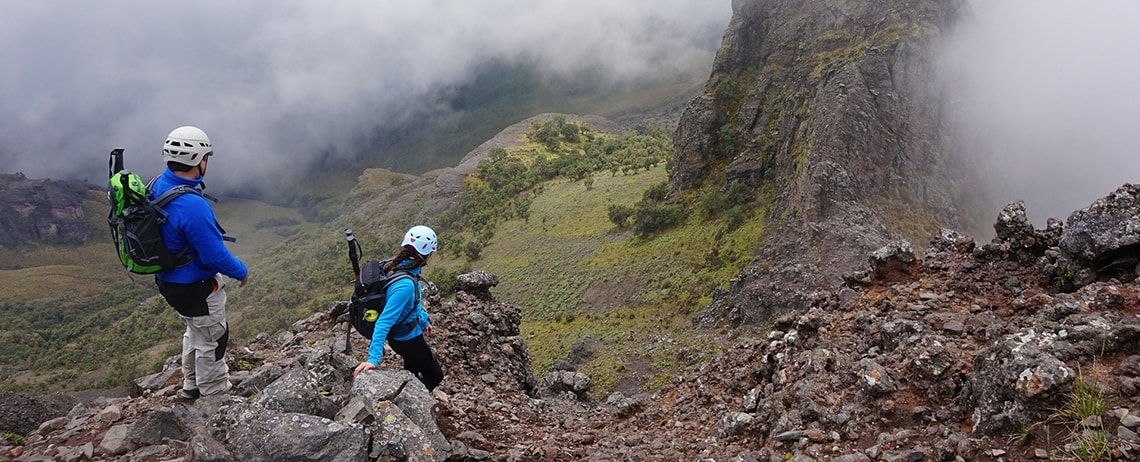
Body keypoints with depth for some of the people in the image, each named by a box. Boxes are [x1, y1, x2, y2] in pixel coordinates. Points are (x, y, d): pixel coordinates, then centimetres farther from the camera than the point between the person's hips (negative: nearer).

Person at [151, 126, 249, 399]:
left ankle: (191, 386, 46)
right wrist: (242, 272, -9)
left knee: (195, 331, 29)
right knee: (212, 340, 11)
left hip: (168, 279, 9)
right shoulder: (192, 205, -34)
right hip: (196, 289, -9)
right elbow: (215, 255, -27)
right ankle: (216, 397, 28)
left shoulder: (158, 186, -6)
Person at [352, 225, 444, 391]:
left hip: (407, 333, 9)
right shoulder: (404, 285, -38)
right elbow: (384, 322, -39)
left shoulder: (399, 266, -10)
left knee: (412, 372, 31)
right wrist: (373, 359, -41)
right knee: (435, 375, 13)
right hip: (408, 339, -9)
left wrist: (424, 320, 23)